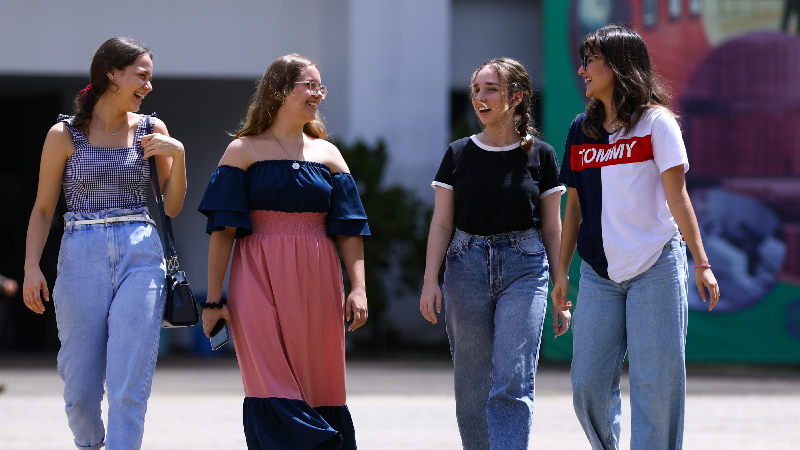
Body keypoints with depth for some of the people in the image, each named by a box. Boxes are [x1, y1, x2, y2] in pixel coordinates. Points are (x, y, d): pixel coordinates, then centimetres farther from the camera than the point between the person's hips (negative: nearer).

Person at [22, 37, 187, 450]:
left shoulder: (151, 131, 8)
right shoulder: (64, 135, 2)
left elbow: (172, 207, 12)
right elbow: (43, 208, 3)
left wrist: (178, 155, -3)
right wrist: (31, 267, -8)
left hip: (141, 256, 1)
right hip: (82, 257, -1)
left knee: (130, 381, -10)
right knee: (80, 384, 4)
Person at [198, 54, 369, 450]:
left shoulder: (327, 154, 13)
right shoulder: (244, 151, 3)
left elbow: (349, 230, 8)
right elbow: (223, 230, -1)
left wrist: (358, 287, -5)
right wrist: (214, 299, -7)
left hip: (316, 284, 3)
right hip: (261, 282, -3)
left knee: (318, 388, 3)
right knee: (273, 391, -10)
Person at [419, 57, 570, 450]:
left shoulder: (539, 156, 3)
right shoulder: (459, 155, 7)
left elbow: (552, 230, 6)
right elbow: (441, 224, 6)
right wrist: (430, 282, -6)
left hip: (524, 269, -2)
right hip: (467, 266, 2)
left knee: (512, 385, -12)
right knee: (472, 389, 5)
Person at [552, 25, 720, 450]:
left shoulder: (654, 121, -2)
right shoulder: (580, 130, 12)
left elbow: (677, 197, -6)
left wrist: (701, 262, -12)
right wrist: (561, 272, 15)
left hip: (656, 267, -4)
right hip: (599, 273, 4)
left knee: (656, 380, -6)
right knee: (588, 383, 0)